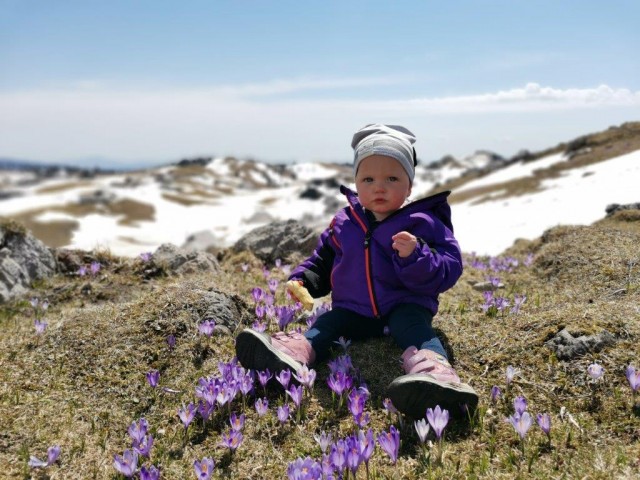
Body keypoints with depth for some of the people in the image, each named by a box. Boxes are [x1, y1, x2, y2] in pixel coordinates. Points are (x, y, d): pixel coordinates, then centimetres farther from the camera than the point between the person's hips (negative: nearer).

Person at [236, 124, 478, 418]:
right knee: (325, 325, -18)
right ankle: (294, 351, -44)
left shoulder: (423, 224, -5)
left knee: (415, 328, -33)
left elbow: (448, 270, -14)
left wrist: (415, 256, -32)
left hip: (404, 307, -5)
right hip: (353, 310, 5)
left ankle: (432, 369, -60)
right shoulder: (344, 223, 8)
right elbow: (322, 260, 22)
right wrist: (302, 279, 3)